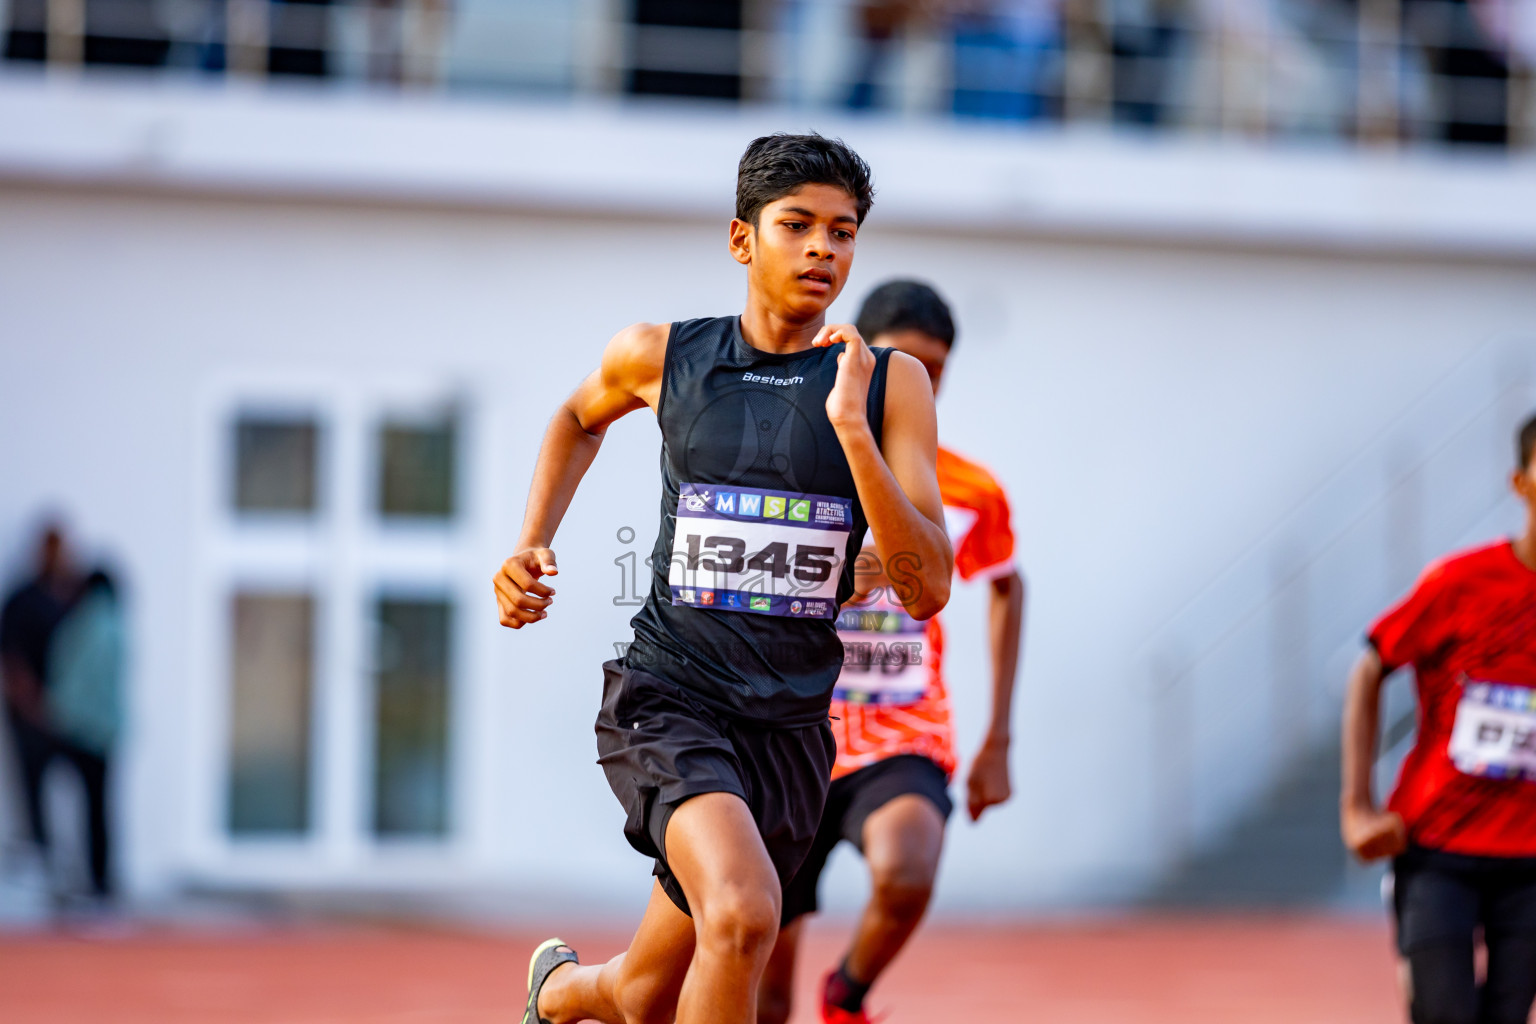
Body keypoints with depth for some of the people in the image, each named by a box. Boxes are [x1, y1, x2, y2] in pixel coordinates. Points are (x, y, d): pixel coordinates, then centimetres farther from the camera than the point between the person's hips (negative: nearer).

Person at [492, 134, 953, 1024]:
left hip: (790, 726, 2)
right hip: (667, 697, -2)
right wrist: (532, 548, 13)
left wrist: (851, 427, -19)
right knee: (743, 915, -32)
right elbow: (581, 419, 26)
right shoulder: (662, 356, 0)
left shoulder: (891, 384, -2)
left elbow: (928, 589, -11)